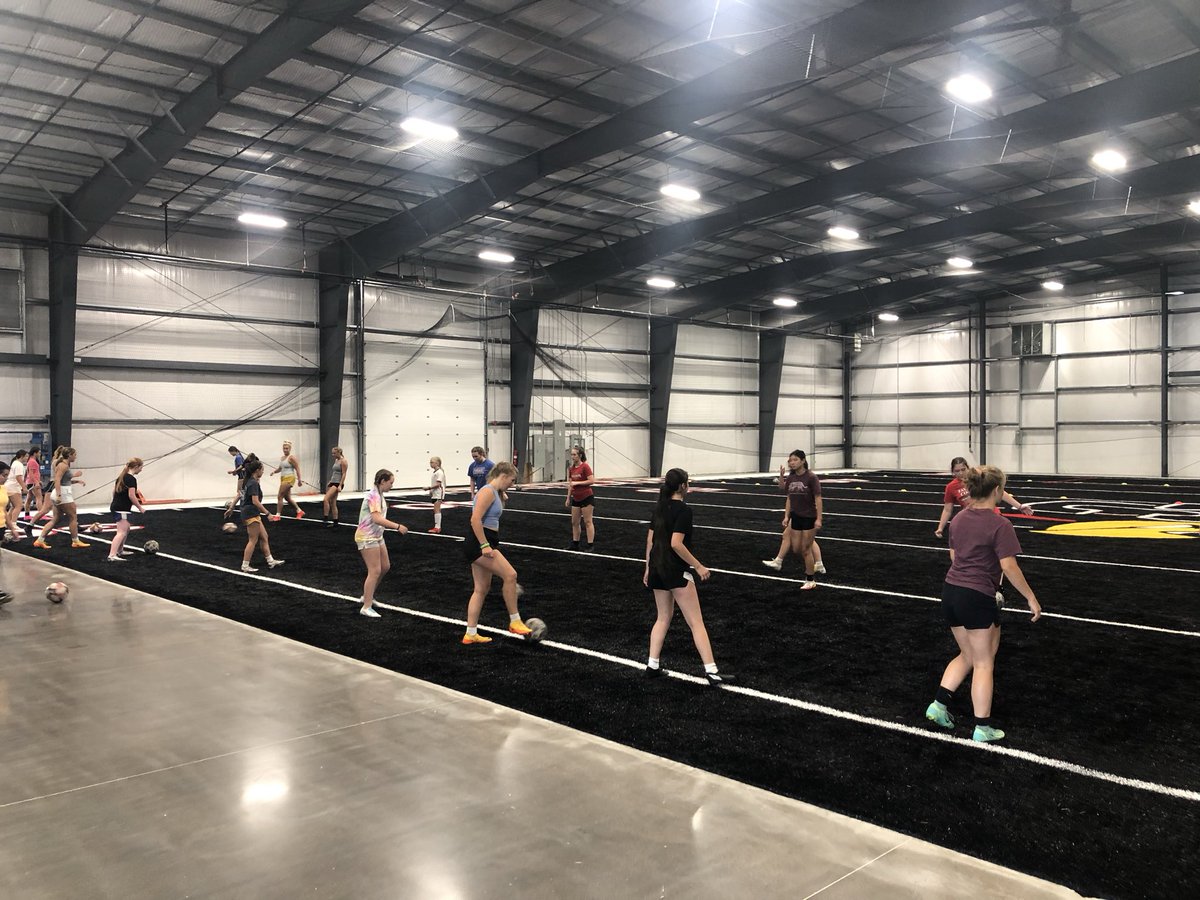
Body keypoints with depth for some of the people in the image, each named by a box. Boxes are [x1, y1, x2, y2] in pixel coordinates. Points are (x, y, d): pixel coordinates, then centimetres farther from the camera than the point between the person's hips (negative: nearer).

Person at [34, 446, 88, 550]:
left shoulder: (65, 465, 16)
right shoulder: (63, 465, -13)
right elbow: (57, 480, -21)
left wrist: (76, 481, 18)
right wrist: (59, 495, -28)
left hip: (61, 494, 10)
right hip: (63, 494, -10)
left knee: (55, 520, 10)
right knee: (73, 517, 1)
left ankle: (40, 540, 6)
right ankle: (75, 541, 9)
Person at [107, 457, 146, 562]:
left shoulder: (121, 476, 14)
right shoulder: (131, 479, -14)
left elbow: (114, 491, 18)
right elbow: (131, 496, -18)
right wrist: (140, 508, -9)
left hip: (115, 506, 10)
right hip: (122, 509, -10)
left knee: (126, 530, 23)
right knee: (122, 532, -13)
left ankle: (118, 551, 34)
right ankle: (112, 555, -22)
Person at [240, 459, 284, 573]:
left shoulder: (248, 481, 11)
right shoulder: (254, 483, -18)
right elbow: (255, 501, -24)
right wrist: (267, 513, -21)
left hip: (251, 514, 10)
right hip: (252, 513, -10)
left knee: (264, 537, 14)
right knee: (253, 540, -2)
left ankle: (270, 561, 19)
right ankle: (245, 566, 3)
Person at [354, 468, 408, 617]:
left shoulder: (379, 495, 9)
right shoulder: (374, 496, -21)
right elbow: (377, 519, -33)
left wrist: (394, 526, 15)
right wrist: (397, 526, -33)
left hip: (377, 536, 10)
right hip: (367, 538, -10)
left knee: (385, 567, 16)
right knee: (375, 571, -9)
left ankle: (368, 596, 30)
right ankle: (366, 608, -3)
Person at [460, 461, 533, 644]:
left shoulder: (495, 493, 18)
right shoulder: (488, 491, -13)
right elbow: (475, 520, -23)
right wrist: (484, 545, -24)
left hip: (483, 544, 11)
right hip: (477, 543, -11)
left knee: (482, 589, 12)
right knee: (510, 575, -12)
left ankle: (471, 634, 16)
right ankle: (514, 622, -2)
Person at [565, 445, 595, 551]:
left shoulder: (585, 467, -13)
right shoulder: (571, 468, 8)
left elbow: (591, 481, -18)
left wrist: (577, 483, -20)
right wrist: (568, 498, 15)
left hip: (587, 498, -7)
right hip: (576, 499, 7)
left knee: (587, 522, -2)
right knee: (574, 522, 10)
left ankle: (590, 545, 2)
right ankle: (575, 544, 20)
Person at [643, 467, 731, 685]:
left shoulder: (660, 507, 8)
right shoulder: (684, 510, -15)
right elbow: (676, 543, -23)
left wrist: (648, 568, 20)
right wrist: (698, 566, -16)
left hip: (657, 569, 8)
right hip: (676, 571, -8)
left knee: (663, 618, 19)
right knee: (696, 623, -3)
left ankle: (653, 665, 17)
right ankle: (711, 671, -2)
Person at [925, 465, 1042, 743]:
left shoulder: (959, 519, 8)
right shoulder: (1000, 525, -14)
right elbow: (1009, 567, -16)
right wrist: (1031, 598, -8)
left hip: (950, 592, 7)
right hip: (978, 598, -7)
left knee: (967, 656, 23)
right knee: (983, 664, 7)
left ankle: (939, 704, 13)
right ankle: (982, 728, 15)